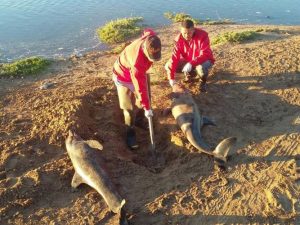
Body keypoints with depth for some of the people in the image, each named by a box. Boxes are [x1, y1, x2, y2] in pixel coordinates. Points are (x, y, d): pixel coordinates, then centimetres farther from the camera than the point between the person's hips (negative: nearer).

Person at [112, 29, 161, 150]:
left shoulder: (152, 37, -29)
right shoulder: (137, 63, -46)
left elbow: (147, 31, -1)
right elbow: (140, 88, -35)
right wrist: (147, 108, -23)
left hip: (139, 73, 7)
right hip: (123, 77, -7)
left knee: (142, 100, 16)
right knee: (129, 108, 0)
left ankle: (139, 120, 41)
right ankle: (130, 133, 20)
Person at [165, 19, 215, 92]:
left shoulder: (202, 35, -27)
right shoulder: (179, 39, -17)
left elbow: (205, 55, -34)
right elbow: (174, 57, -22)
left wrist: (191, 64, -49)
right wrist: (171, 78, -30)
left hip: (204, 60, -4)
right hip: (188, 61, 5)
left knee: (201, 68, -41)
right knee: (168, 66, -10)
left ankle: (203, 82, -3)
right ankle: (190, 73, 13)